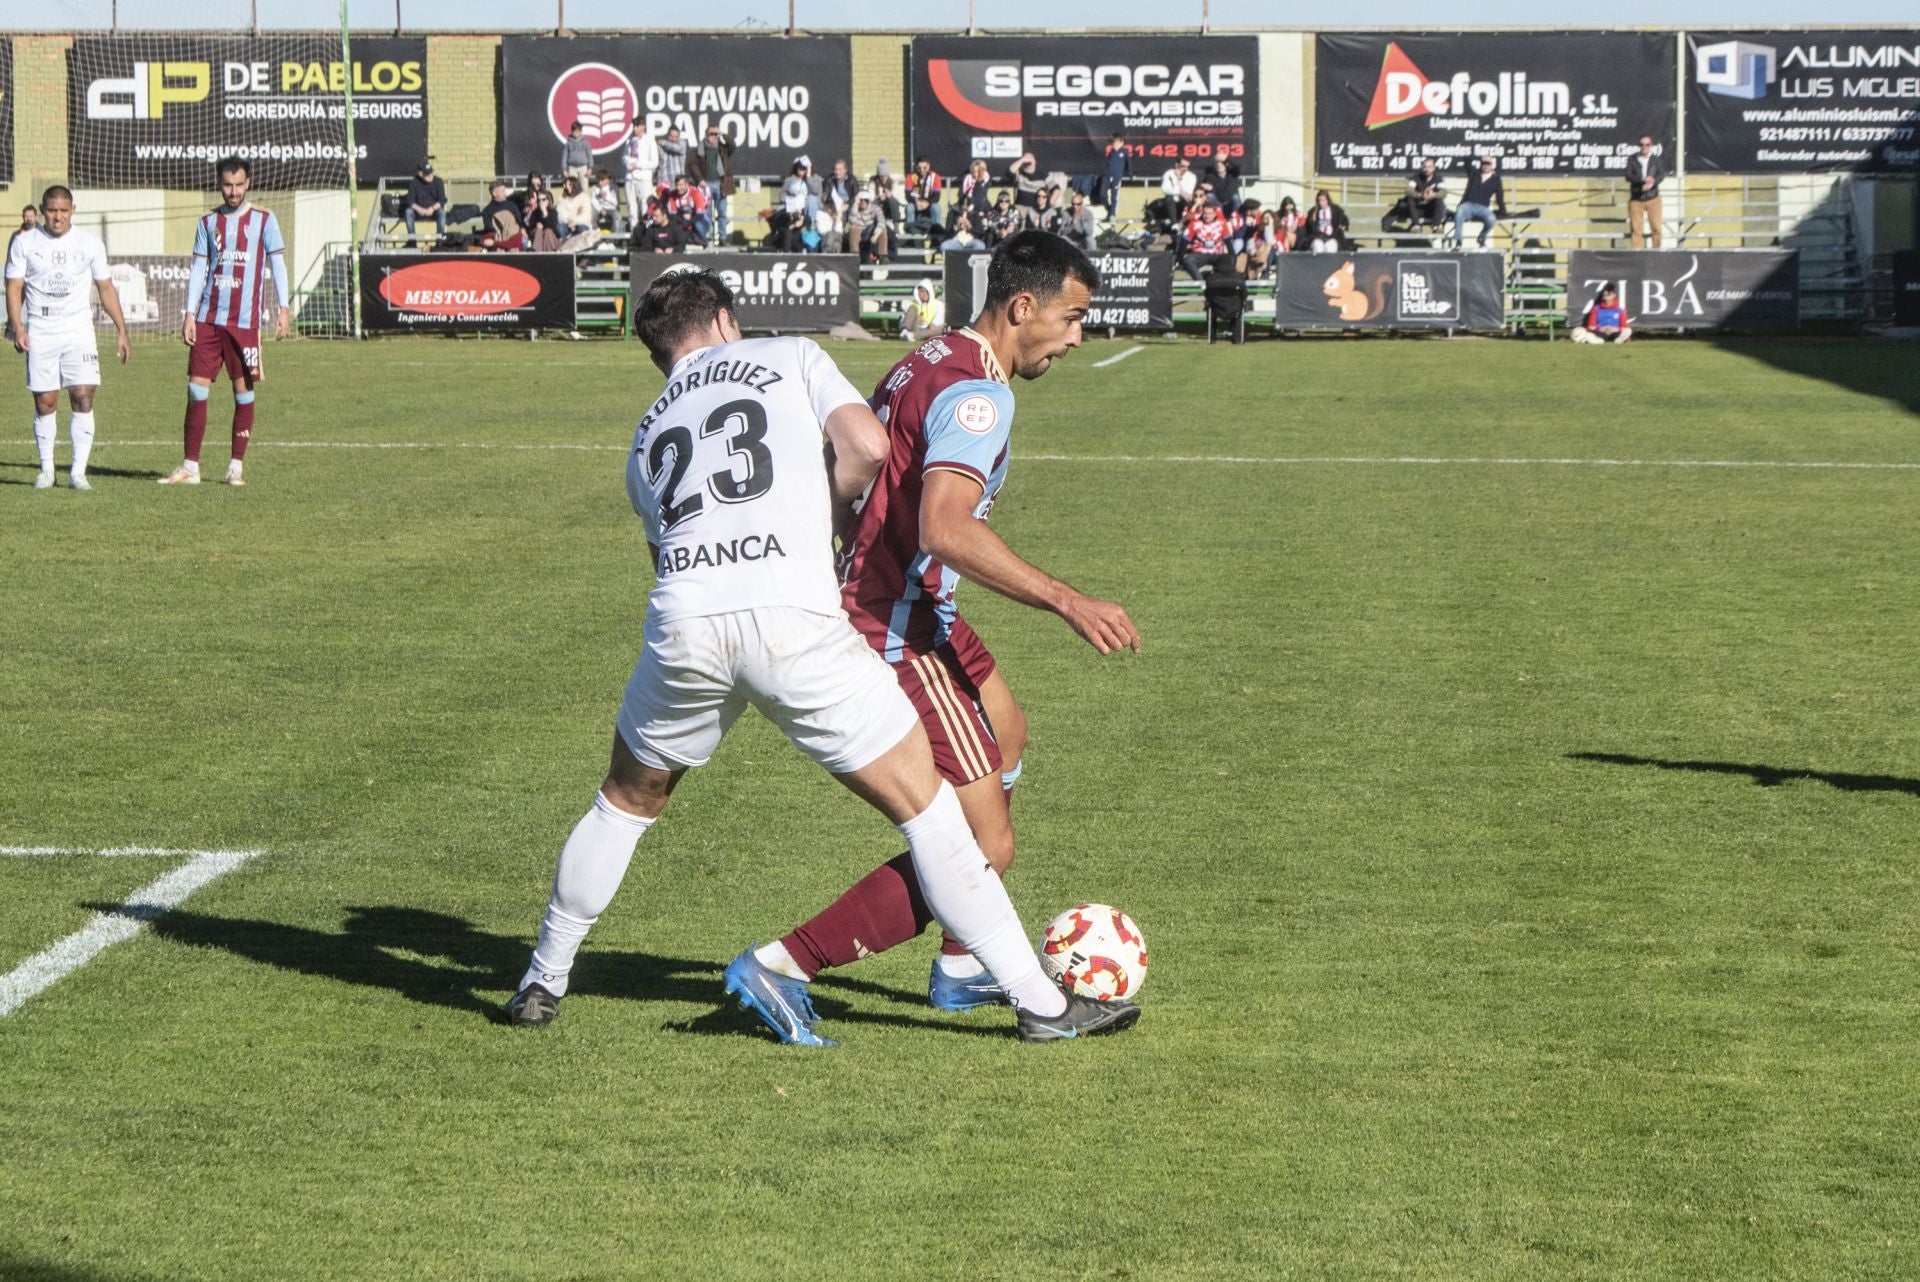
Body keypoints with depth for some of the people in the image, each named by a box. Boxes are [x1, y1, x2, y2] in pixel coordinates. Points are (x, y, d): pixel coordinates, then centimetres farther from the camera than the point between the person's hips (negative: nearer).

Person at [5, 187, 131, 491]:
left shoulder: (89, 243, 3)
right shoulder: (24, 242, 1)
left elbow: (106, 288, 9)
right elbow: (14, 286, 0)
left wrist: (121, 331, 4)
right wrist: (16, 326, -13)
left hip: (79, 332, 0)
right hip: (40, 333, 0)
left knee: (83, 398, -11)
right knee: (45, 403, 0)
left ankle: (78, 472, -8)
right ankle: (46, 470, 14)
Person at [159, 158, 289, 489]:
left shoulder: (264, 221, 3)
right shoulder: (208, 222, 12)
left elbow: (277, 264, 1)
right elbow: (198, 269, 12)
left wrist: (283, 308, -8)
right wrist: (189, 315, 5)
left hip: (245, 321, -3)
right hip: (208, 318, 3)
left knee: (244, 392, 0)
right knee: (197, 390, -1)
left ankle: (236, 467, 8)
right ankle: (190, 466, 2)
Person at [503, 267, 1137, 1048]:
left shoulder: (648, 437, 30)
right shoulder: (790, 357, 19)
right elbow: (865, 447, 3)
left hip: (684, 625, 3)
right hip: (794, 617, -3)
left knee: (627, 802, 29)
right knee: (923, 803, 7)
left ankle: (543, 982, 36)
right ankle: (1042, 1003, 8)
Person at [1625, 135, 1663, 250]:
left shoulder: (1655, 159, 3)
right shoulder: (1632, 159, 0)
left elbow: (1662, 174, -7)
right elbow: (1629, 176, -9)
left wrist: (1652, 182, -27)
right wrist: (1642, 180, -26)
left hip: (1652, 198, 1)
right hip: (1636, 199, -1)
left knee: (1656, 227, -2)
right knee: (1635, 228, -2)